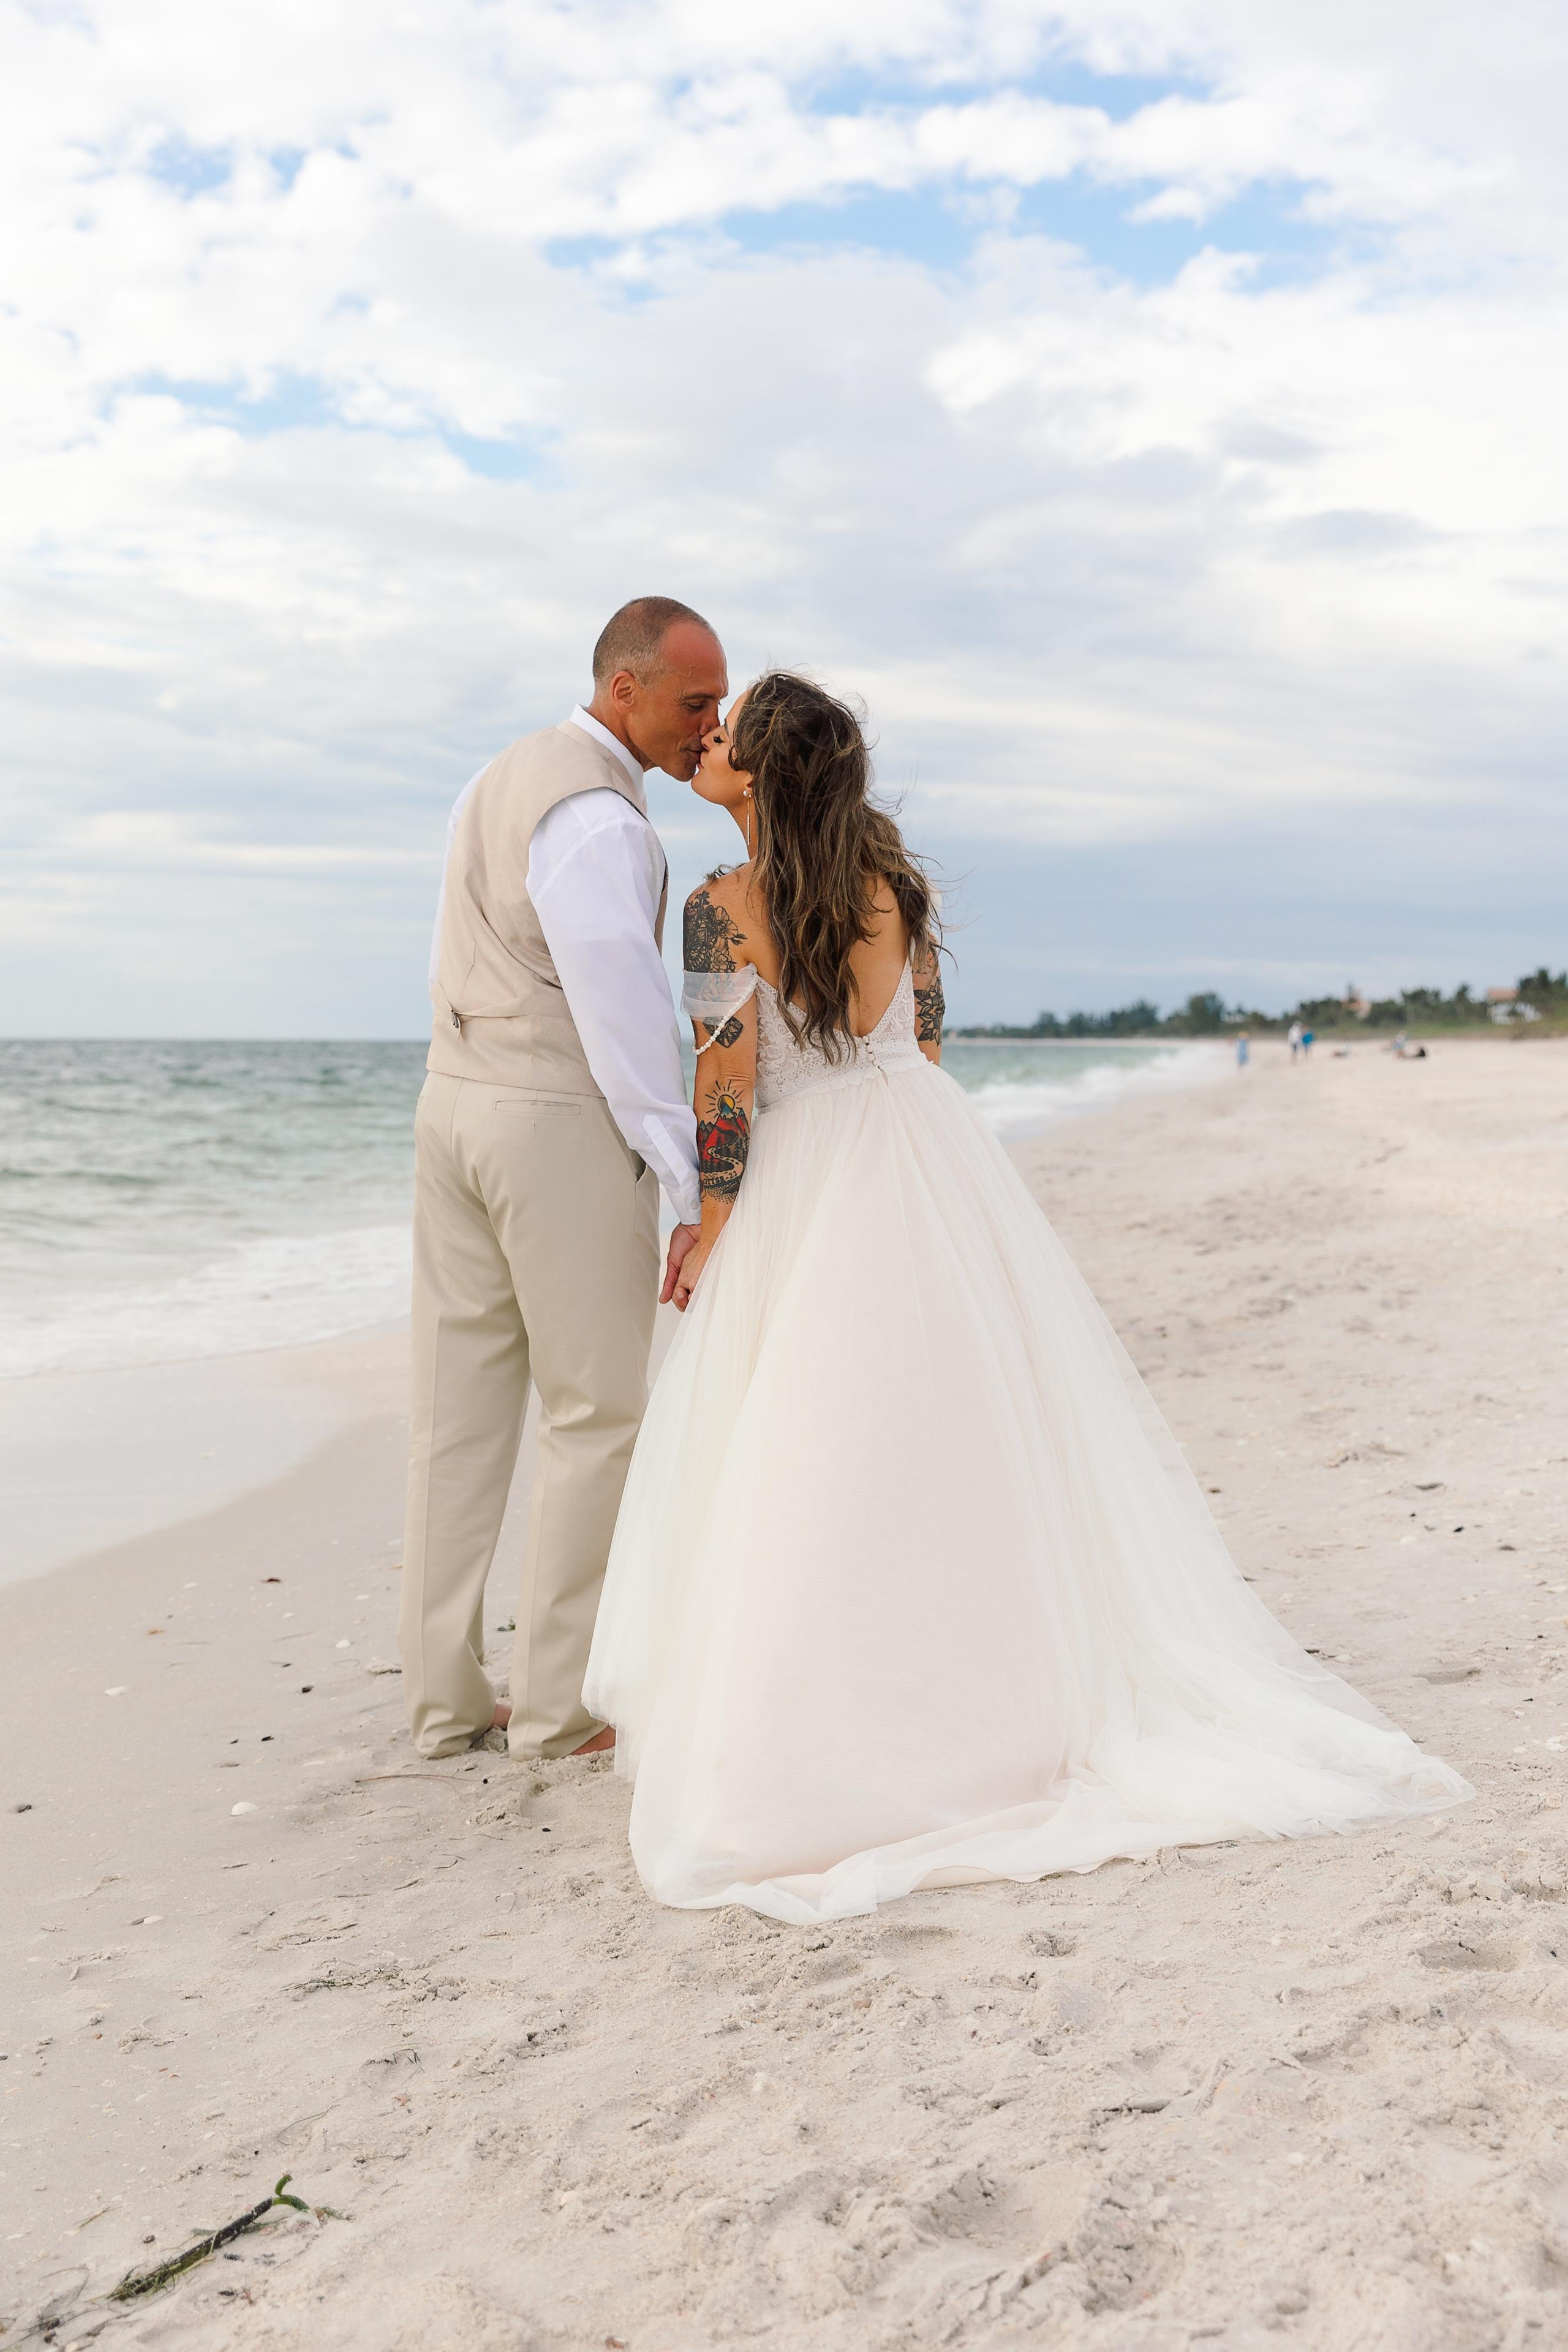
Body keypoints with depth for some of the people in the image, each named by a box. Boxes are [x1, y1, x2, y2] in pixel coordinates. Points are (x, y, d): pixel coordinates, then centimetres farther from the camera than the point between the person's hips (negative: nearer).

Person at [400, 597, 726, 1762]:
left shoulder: (498, 780, 15)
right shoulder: (595, 813, -15)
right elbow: (624, 1010, -20)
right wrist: (697, 1191, -20)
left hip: (454, 1096, 9)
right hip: (565, 1119, -9)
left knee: (462, 1407, 9)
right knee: (599, 1413, 1)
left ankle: (445, 1696, 14)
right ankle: (557, 1701, 6)